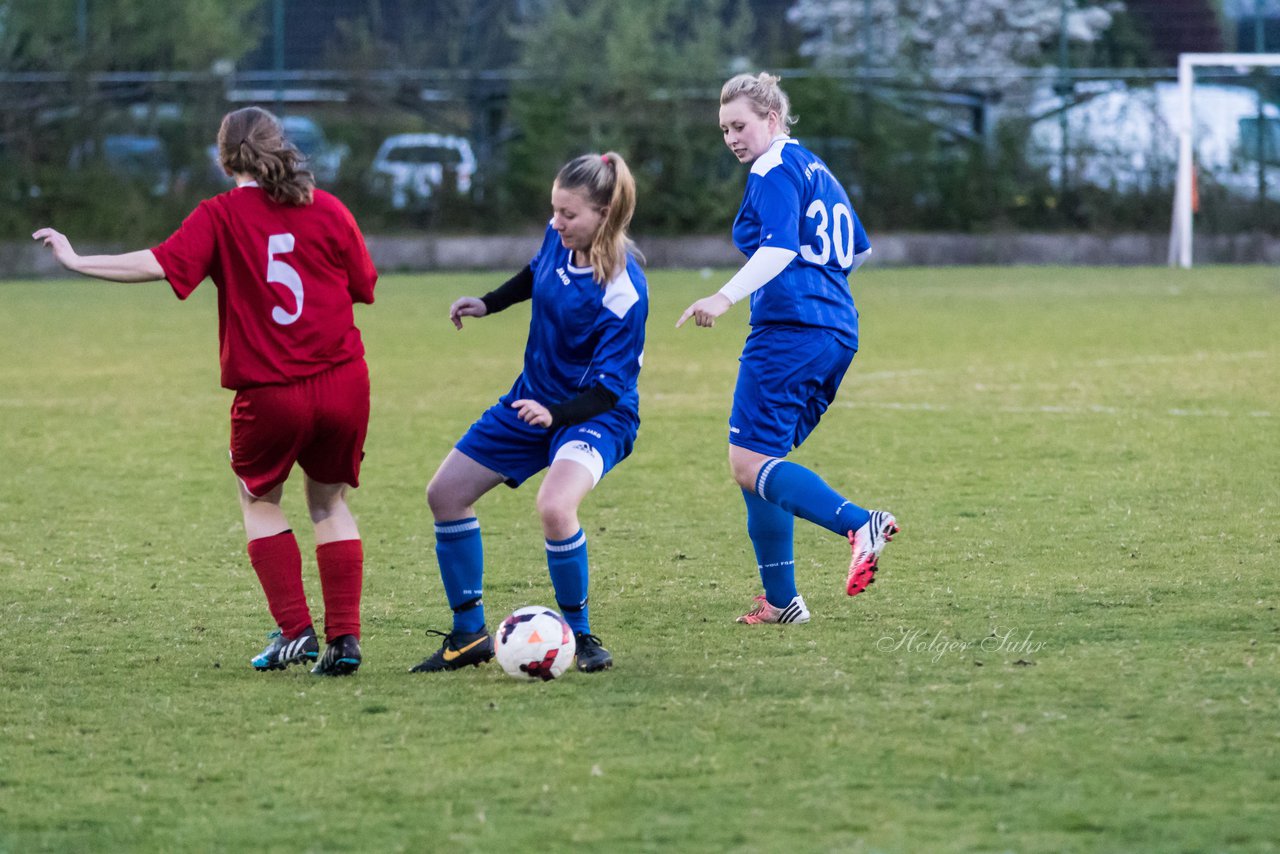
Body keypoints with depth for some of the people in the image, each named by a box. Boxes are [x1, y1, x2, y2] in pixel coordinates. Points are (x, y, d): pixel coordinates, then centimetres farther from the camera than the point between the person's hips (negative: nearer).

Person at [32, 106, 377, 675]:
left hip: (269, 393, -2)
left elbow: (161, 264, -15)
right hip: (343, 382, 3)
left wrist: (78, 261, -8)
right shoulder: (326, 209, 3)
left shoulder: (222, 216, -5)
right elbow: (363, 287, 9)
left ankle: (294, 630, 10)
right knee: (329, 501, 18)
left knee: (260, 500, 20)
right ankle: (344, 638, 8)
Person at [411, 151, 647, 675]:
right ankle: (469, 636, 19)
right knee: (445, 494, 6)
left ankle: (581, 637, -13)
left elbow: (607, 390, -29)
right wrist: (487, 304, 15)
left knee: (555, 506, -35)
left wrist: (555, 414, -42)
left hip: (596, 414, -8)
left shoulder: (624, 293, -30)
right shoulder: (560, 239, -11)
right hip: (533, 398, 8)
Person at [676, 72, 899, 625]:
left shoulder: (774, 170, -6)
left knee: (750, 462, -13)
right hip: (838, 334, 10)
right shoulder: (816, 170, 22)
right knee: (762, 461, 14)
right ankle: (780, 600, 11)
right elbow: (858, 250, 30)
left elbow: (780, 248, -22)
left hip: (789, 330, -10)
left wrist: (726, 298, -32)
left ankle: (860, 525, -30)